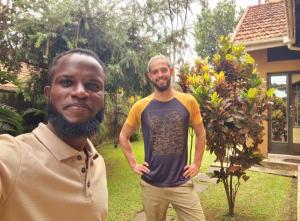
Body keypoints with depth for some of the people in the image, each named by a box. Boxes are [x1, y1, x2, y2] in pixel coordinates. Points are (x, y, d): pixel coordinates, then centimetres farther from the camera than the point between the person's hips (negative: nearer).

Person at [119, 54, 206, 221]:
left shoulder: (188, 102, -5)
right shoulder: (140, 106, -5)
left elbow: (200, 134, 7)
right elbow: (123, 136, 7)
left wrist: (197, 164, 1)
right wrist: (133, 164, 0)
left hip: (182, 183, 0)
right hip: (151, 185, 1)